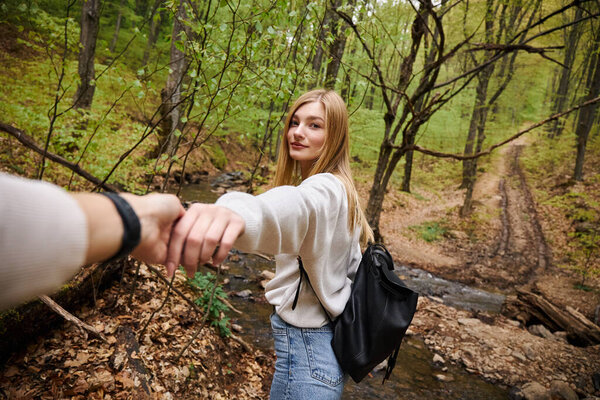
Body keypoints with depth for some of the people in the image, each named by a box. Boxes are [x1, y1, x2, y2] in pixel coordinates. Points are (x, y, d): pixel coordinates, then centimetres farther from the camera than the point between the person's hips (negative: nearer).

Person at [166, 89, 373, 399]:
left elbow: (297, 205, -48)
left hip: (307, 349, -9)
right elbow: (352, 268, 16)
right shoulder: (342, 192, 9)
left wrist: (236, 212, -69)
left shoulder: (326, 189, -22)